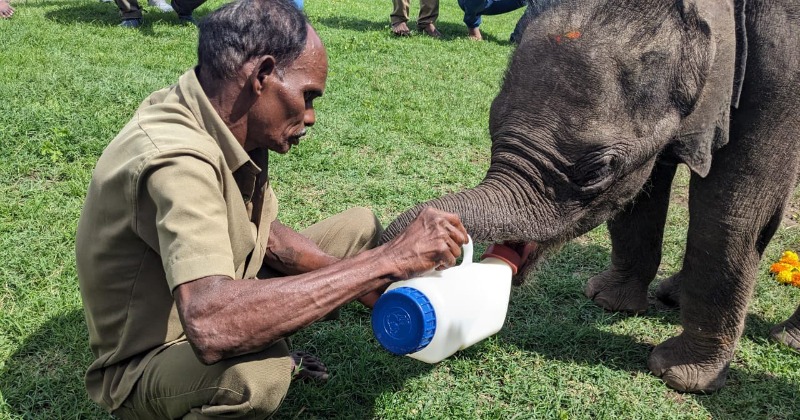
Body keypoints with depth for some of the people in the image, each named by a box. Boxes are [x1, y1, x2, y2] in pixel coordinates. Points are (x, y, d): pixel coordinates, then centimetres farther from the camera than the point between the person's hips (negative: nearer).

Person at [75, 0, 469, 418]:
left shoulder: (230, 124, -7)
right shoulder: (176, 157, -34)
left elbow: (265, 233, 4)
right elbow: (212, 327, -47)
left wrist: (365, 281, -10)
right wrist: (386, 261, -40)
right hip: (144, 366, -7)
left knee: (360, 226, 6)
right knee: (254, 371, -41)